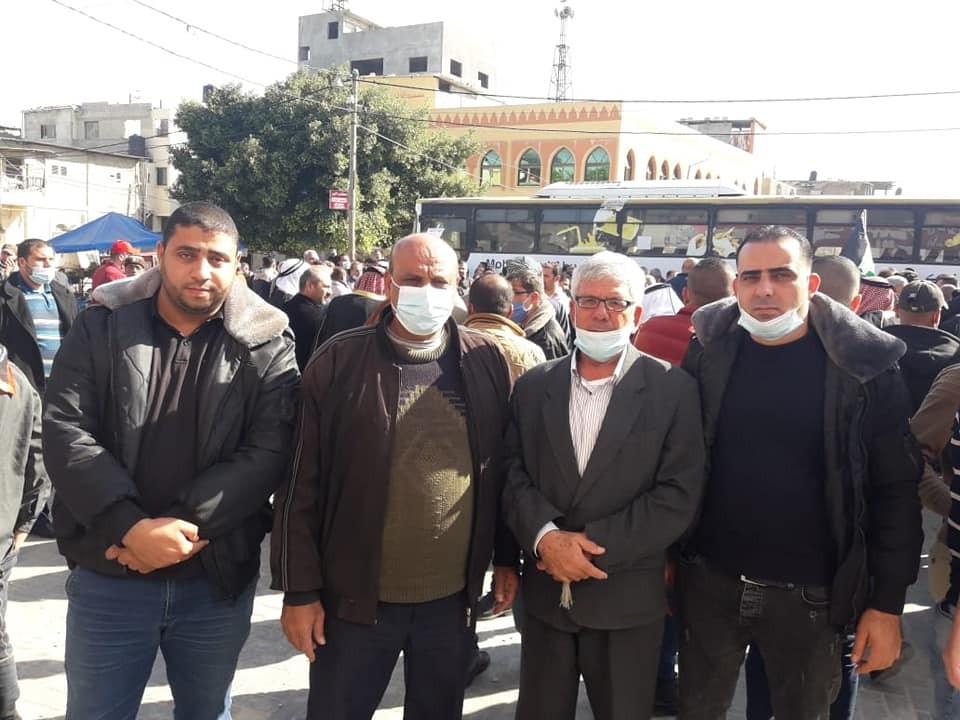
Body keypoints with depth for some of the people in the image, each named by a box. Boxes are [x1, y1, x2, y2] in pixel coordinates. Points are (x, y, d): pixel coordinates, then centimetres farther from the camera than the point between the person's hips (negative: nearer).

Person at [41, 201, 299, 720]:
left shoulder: (266, 347, -3)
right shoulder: (101, 329, -1)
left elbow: (267, 454, -11)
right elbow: (65, 433, -9)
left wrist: (183, 527, -20)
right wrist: (131, 528, -20)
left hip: (218, 579, 0)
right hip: (108, 576, 0)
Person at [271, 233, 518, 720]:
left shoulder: (487, 362, -1)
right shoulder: (339, 362, -8)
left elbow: (504, 468, 7)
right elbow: (302, 485, -7)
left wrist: (507, 558, 9)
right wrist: (300, 589, -7)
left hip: (453, 598, 2)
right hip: (356, 598, -2)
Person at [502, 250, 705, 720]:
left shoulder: (673, 390, -6)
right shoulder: (533, 386, 4)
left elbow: (679, 495, -11)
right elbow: (513, 473, 0)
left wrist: (593, 542, -16)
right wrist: (547, 537, -17)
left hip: (627, 597, -2)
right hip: (546, 590, 3)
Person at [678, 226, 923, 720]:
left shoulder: (864, 365, -10)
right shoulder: (708, 353, -3)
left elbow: (896, 490, -7)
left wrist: (887, 603, -7)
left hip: (808, 593, -2)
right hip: (708, 580, 2)